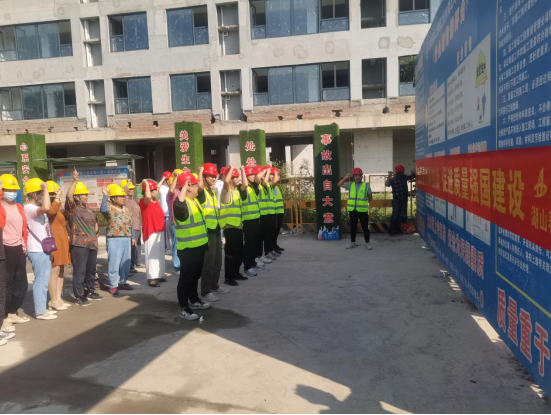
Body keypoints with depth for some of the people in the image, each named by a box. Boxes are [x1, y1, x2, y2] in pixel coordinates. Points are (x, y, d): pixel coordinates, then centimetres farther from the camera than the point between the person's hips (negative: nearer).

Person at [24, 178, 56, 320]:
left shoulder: (36, 208, 17)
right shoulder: (29, 208, -15)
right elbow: (46, 208, -36)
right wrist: (46, 189, -27)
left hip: (43, 249, 10)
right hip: (37, 251, -10)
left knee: (44, 280, 14)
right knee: (41, 281, -5)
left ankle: (42, 308, 22)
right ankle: (40, 312, 2)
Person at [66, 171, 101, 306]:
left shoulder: (87, 208, 17)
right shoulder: (73, 208, -7)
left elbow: (95, 222, 27)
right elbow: (69, 195, -26)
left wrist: (94, 233, 12)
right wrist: (75, 180, -28)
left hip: (92, 243, 8)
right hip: (79, 244, -8)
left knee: (91, 270, 17)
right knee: (80, 271, -4)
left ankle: (90, 292, 30)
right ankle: (79, 296, 4)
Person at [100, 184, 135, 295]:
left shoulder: (126, 209, 15)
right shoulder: (110, 208, -7)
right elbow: (103, 209, -31)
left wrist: (133, 237, 18)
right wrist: (105, 195, -27)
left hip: (127, 239, 7)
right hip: (114, 240, -7)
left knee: (126, 262, 13)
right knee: (114, 263, -3)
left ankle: (123, 282, 27)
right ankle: (113, 285, 6)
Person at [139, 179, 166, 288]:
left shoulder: (156, 201, 11)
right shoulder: (144, 201, -14)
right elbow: (148, 196, -38)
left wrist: (162, 181, 38)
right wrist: (146, 184, -25)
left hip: (159, 231, 9)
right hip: (151, 232, -9)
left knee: (160, 255, 15)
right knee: (152, 255, -8)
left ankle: (159, 275, 25)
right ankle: (151, 278, -5)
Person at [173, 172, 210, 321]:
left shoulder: (195, 200, 11)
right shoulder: (181, 202, -19)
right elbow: (179, 205, -47)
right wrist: (184, 187, -37)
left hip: (199, 246, 10)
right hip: (187, 248, -10)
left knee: (195, 275, 22)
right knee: (186, 278, 1)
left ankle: (194, 301, 38)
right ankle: (184, 309, 11)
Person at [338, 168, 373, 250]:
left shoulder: (366, 185, -1)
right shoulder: (350, 185, 5)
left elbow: (370, 197, 7)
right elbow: (340, 184, 6)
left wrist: (365, 202, 4)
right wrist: (345, 178, -6)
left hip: (362, 210, -2)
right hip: (352, 210, 2)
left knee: (365, 227, 4)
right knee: (353, 227, 12)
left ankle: (367, 243, 16)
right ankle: (352, 242, 23)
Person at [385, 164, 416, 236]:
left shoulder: (405, 177, 2)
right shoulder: (392, 179, -13)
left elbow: (412, 176, 15)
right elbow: (387, 184, -29)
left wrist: (413, 173, -9)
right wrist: (389, 176, -42)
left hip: (404, 199, 5)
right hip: (396, 200, -5)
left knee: (401, 215, 12)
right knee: (394, 215, -7)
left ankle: (398, 229, 23)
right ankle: (392, 230, 1)